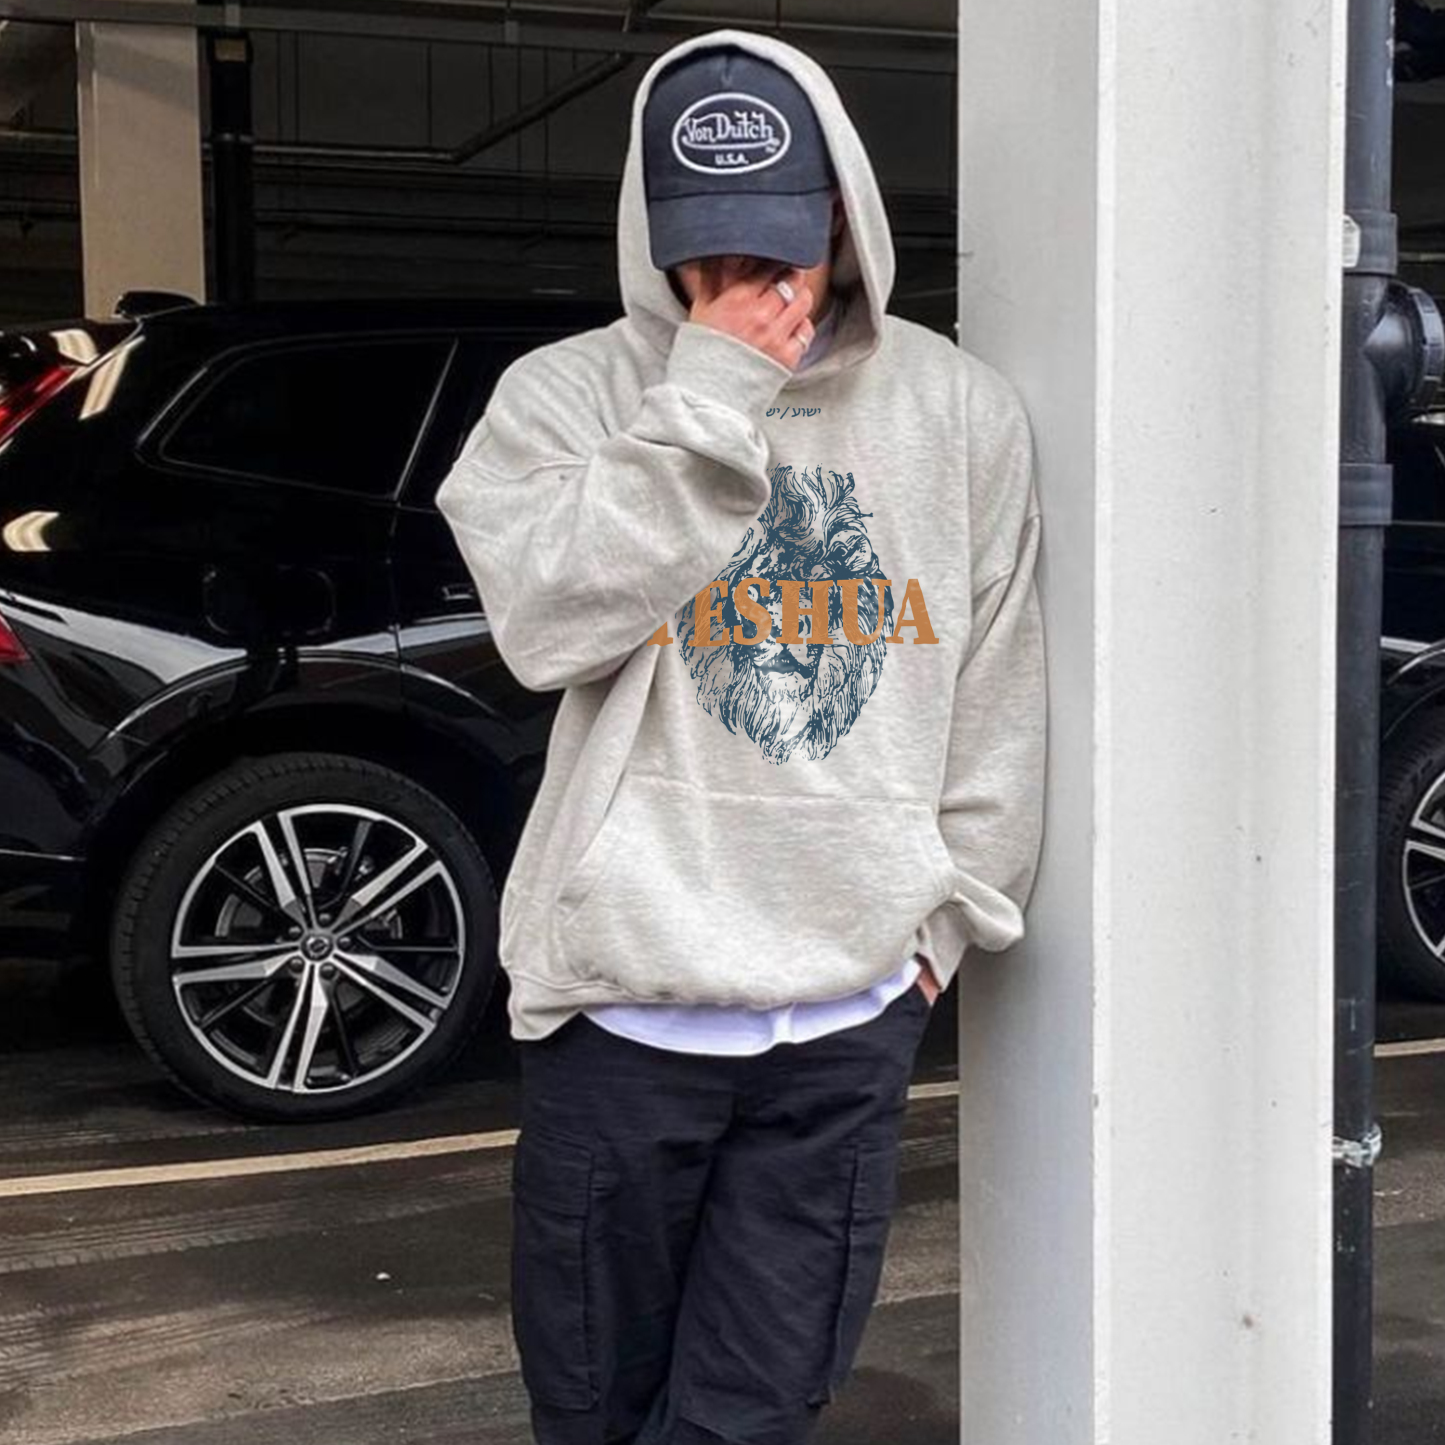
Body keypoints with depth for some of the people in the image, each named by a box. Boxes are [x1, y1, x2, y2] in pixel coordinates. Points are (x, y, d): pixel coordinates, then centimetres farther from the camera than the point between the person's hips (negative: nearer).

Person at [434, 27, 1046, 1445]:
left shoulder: (960, 410, 4)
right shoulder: (566, 394, -3)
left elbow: (997, 689, 10)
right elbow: (551, 622, -18)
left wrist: (952, 905, 9)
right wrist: (709, 400, -19)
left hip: (854, 1010, 2)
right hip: (624, 996, -1)